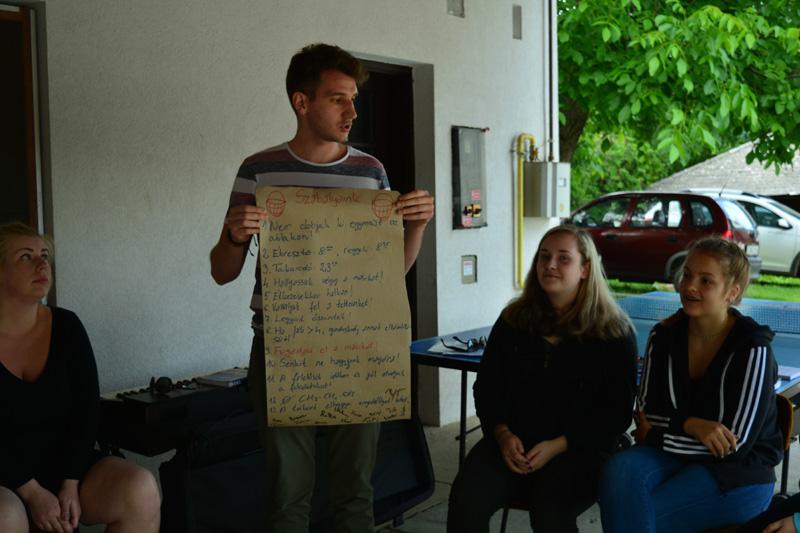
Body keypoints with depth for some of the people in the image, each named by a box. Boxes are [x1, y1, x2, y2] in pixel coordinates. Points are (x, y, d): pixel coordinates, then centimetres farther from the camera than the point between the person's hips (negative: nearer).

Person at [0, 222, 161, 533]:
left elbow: (87, 410, -1)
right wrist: (32, 494, -17)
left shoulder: (66, 327, 2)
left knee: (141, 491, -22)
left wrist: (70, 486, -10)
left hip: (65, 466, 3)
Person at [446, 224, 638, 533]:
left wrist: (557, 446, -12)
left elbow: (616, 413, -1)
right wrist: (503, 434, -4)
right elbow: (486, 388, 15)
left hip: (579, 449, -3)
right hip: (512, 442, 3)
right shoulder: (513, 320, 12)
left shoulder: (615, 333, 1)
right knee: (466, 501, -25)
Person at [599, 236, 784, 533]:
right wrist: (690, 425, -18)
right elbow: (645, 412, 3)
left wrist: (653, 436, -12)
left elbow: (734, 445, -15)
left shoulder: (752, 349, -15)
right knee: (621, 471, -29)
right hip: (676, 455, 4)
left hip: (738, 475, -4)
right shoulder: (664, 335, 0)